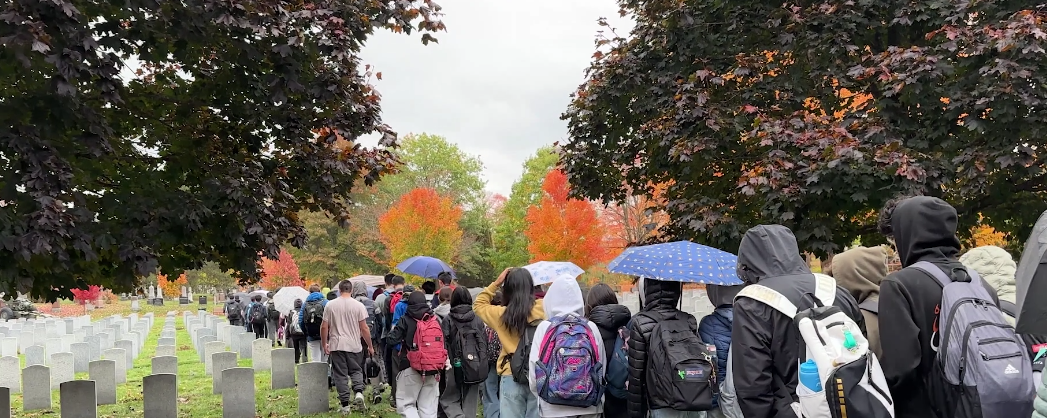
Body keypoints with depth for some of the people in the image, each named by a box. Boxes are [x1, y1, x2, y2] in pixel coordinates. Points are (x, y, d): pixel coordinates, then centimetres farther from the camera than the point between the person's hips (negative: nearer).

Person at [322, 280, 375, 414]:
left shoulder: (330, 305, 0)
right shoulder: (358, 305, -4)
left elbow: (324, 327, 2)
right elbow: (364, 328, -3)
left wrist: (324, 344, 14)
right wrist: (370, 346, 6)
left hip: (336, 345, 0)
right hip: (354, 345, 0)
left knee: (340, 375, 5)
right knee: (356, 370, 16)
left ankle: (345, 405, 4)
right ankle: (358, 391, -9)